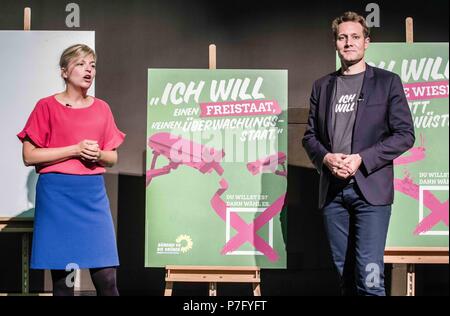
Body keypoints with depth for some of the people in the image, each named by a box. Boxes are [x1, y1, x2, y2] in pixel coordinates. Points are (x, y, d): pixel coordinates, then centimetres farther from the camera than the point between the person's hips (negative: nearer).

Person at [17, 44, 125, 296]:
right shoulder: (47, 107, -1)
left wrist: (98, 154, -7)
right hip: (57, 194, -3)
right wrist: (76, 149, -12)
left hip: (93, 193, 3)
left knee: (107, 277, -2)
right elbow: (29, 156, -6)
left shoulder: (102, 108, 10)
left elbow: (113, 158, 16)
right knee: (63, 275, 0)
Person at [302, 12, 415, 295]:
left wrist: (362, 159, -12)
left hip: (370, 189, -4)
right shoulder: (322, 86, 14)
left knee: (369, 276, -11)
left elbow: (405, 134, -1)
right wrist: (325, 158, -7)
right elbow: (310, 135, 15)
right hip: (333, 191, 4)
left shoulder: (387, 82, 4)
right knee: (344, 273, 8)